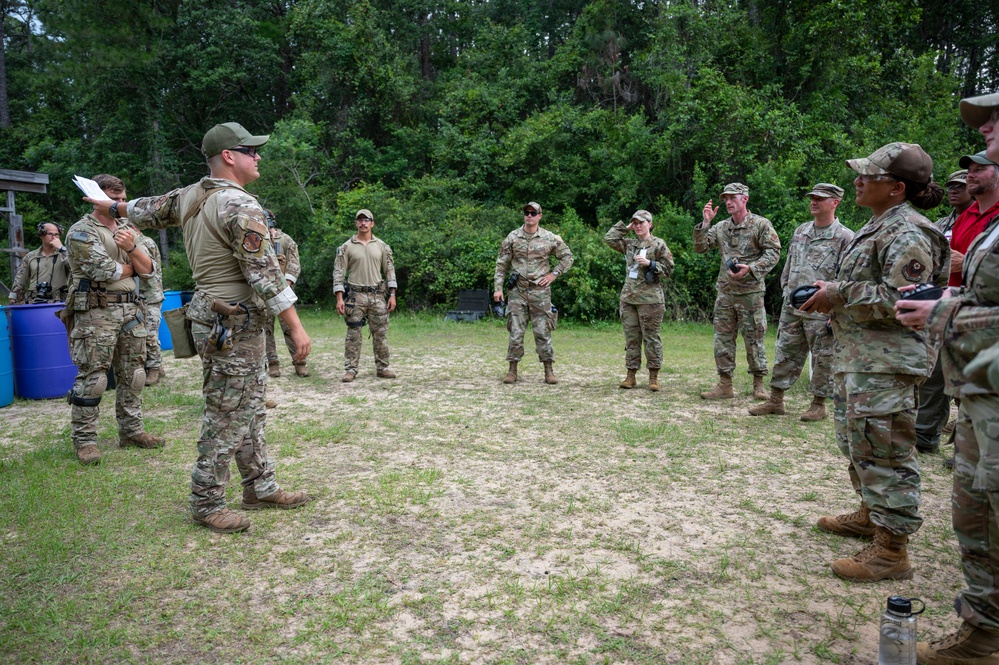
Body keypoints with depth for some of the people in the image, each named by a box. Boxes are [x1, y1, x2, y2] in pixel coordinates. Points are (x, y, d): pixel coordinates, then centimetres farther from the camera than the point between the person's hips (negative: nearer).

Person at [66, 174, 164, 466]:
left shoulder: (128, 230, 16)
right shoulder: (81, 231, -4)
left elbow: (148, 270, 6)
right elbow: (104, 270, -16)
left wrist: (131, 248, -12)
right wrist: (132, 267, 1)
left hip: (131, 311, 6)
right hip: (96, 313, -6)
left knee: (132, 376, 9)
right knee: (92, 378, -5)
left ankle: (132, 431, 19)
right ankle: (84, 440, 3)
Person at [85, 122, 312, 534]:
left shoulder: (191, 197, 10)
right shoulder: (239, 206, -17)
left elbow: (150, 209, 28)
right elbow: (264, 274, -21)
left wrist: (114, 208, 48)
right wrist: (296, 328, -17)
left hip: (223, 321, 10)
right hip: (232, 326, -10)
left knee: (250, 408, 15)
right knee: (227, 416, -1)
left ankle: (261, 488, 24)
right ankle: (207, 505, 10)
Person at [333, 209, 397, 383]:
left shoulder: (382, 246, 8)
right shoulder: (346, 247, 1)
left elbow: (390, 271, 9)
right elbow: (339, 273, -2)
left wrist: (392, 295, 1)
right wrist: (339, 298, -10)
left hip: (377, 295, 2)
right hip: (355, 296, -2)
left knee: (380, 334, 5)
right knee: (353, 335, 0)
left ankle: (382, 368, 14)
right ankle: (350, 370, 5)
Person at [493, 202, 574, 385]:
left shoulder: (550, 238, 2)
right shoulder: (512, 237, 3)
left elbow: (567, 256, 13)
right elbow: (501, 264, 6)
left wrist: (554, 274, 2)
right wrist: (498, 288, -1)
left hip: (540, 291, -1)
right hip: (517, 291, 1)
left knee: (543, 332, 2)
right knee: (515, 332, 2)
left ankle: (549, 370, 10)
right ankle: (512, 370, 11)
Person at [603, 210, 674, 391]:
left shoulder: (658, 244, 0)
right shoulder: (629, 244, 14)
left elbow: (668, 269, -1)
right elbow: (609, 238, 14)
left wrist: (649, 263, -13)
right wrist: (625, 227, 12)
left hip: (650, 299, -5)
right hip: (628, 298, 5)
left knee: (651, 337, -1)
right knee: (631, 337, 7)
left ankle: (653, 377, 6)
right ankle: (630, 375, 12)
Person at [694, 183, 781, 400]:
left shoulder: (761, 224, -3)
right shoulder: (720, 227, 11)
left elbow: (773, 252, -7)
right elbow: (700, 248, 5)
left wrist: (750, 268, -19)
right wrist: (705, 223, -7)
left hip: (750, 292, -5)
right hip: (725, 292, 5)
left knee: (754, 339, 2)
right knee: (722, 339, 5)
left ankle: (758, 384, 14)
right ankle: (725, 385, 11)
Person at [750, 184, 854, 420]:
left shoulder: (845, 237, -7)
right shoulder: (800, 231, 12)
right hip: (792, 307, 6)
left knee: (823, 359, 4)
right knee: (785, 354, 10)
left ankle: (818, 404, 16)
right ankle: (775, 400, 17)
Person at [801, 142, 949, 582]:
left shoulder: (907, 233, -15)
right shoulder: (878, 227, 18)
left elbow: (897, 298, -24)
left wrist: (839, 294, -19)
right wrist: (830, 294, 13)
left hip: (886, 364, -11)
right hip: (857, 357, 11)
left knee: (882, 452, -6)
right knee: (856, 443, 21)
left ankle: (891, 550, 2)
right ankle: (872, 513, 38)